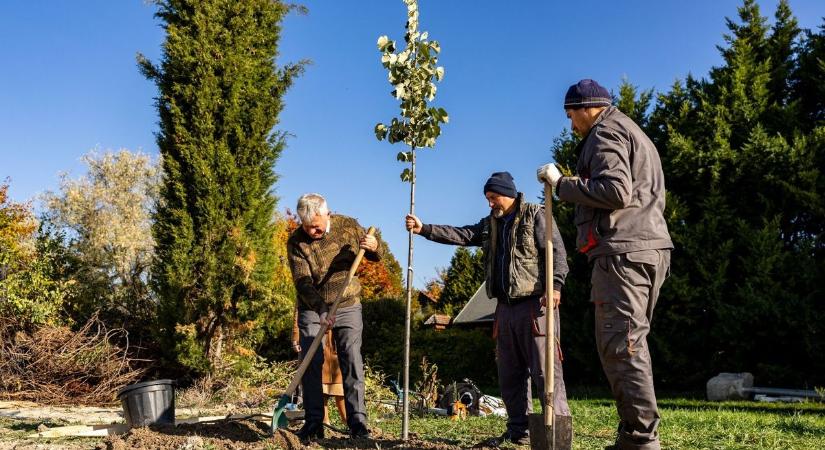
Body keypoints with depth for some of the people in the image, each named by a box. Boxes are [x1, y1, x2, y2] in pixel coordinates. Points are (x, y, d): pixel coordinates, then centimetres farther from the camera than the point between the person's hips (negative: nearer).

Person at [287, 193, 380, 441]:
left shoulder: (348, 226, -8)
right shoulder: (296, 242, -14)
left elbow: (375, 257, 4)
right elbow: (302, 282, -22)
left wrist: (374, 247, -21)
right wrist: (321, 309, -36)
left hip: (348, 307, 1)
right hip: (312, 309, 0)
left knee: (352, 362, -4)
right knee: (311, 362, -3)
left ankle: (357, 421, 1)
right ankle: (314, 422, 6)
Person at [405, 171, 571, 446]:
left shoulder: (535, 215, -1)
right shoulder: (490, 224, 18)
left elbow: (556, 250, -9)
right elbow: (459, 235, 12)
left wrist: (555, 285, -22)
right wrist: (424, 229, 1)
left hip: (535, 304, -7)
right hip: (506, 307, 8)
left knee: (545, 369, -9)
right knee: (509, 372, 10)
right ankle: (518, 430, 18)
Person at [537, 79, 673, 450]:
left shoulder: (606, 133, -3)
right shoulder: (635, 135, 29)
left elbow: (615, 191, -19)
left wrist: (562, 184, -10)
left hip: (622, 252, -10)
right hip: (649, 248, 10)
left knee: (620, 346, -12)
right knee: (630, 345, 11)